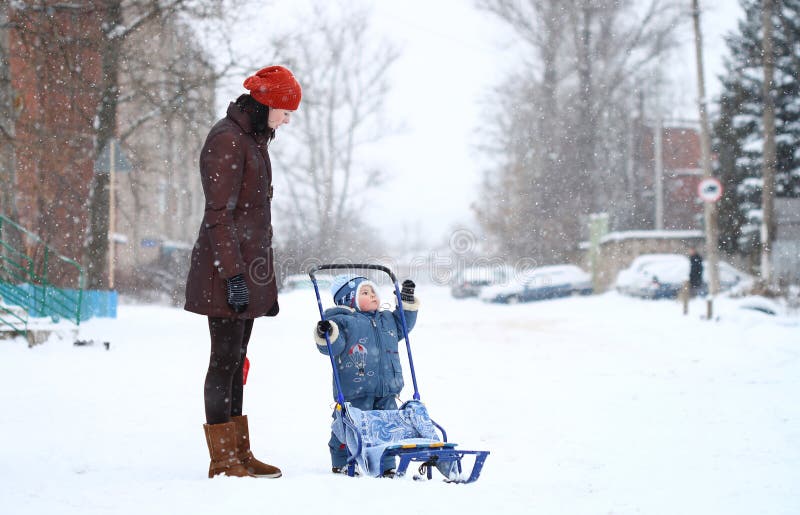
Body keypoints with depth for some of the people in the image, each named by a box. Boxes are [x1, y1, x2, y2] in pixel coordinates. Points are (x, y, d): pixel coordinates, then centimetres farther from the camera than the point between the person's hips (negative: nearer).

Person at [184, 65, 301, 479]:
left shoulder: (253, 138, 18)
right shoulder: (227, 139, -13)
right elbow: (219, 214, -19)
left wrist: (261, 272, 23)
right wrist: (233, 274, -23)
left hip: (248, 267, 10)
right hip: (226, 271, -10)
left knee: (236, 362, 12)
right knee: (225, 360, -6)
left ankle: (239, 454, 17)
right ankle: (222, 461, -1)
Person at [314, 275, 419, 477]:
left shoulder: (387, 319, 18)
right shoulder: (343, 321, -5)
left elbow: (402, 326, 33)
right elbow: (332, 347, -12)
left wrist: (407, 303, 25)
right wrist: (326, 335, -32)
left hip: (387, 389, 6)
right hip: (356, 389, -6)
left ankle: (386, 466, 20)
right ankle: (342, 464, 11)